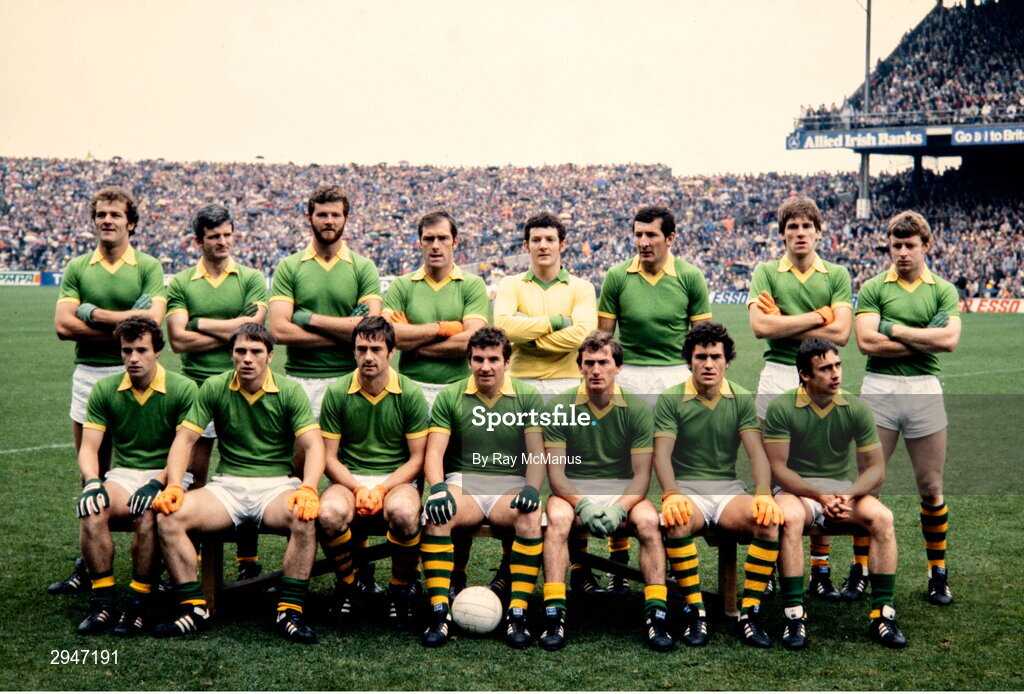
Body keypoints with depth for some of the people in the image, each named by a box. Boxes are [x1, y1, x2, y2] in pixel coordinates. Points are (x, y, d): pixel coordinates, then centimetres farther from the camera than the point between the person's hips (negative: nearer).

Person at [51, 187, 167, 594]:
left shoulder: (148, 267, 1)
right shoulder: (77, 269, 8)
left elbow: (152, 319, -15)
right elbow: (63, 325, -5)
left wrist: (95, 313, -10)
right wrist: (122, 326, -10)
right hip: (88, 374, 3)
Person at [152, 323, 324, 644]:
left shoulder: (290, 391, -1)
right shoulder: (214, 388, 4)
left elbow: (313, 445, -8)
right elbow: (185, 438, 3)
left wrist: (308, 489, -27)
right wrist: (174, 485, -14)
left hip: (277, 484, -2)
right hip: (227, 484, 2)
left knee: (305, 518, -35)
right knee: (168, 516, -24)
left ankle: (290, 611, -24)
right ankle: (194, 608, -16)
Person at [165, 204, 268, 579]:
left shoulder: (251, 279, 7)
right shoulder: (181, 283, 7)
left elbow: (253, 325, -8)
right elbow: (179, 340, -4)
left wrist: (200, 323, -3)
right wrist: (231, 332, -5)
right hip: (195, 384, 1)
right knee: (193, 474, 3)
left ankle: (248, 561, 8)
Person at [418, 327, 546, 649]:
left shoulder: (528, 397, 8)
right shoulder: (449, 396, 8)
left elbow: (537, 453, 3)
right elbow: (434, 451, 1)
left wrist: (531, 488, -17)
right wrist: (438, 487, -19)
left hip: (511, 484, 0)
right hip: (462, 481, 0)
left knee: (530, 517, -34)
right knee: (436, 515, -33)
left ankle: (517, 613, -29)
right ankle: (439, 611, -30)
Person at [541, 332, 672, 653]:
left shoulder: (637, 409, -2)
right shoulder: (561, 407, -3)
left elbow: (642, 475, -5)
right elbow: (556, 473, -6)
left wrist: (619, 508, -23)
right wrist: (582, 504, -23)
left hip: (623, 491, 1)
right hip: (573, 492, 0)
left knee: (649, 520, -30)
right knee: (557, 518, -33)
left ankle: (657, 614, -29)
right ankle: (554, 615, -35)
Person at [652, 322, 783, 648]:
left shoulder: (742, 399, 5)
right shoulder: (670, 399, 0)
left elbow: (756, 451, -4)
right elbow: (662, 452, -10)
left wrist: (764, 495, -22)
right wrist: (671, 495, -28)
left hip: (728, 488, 2)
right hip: (686, 487, -2)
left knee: (769, 521, -29)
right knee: (676, 521, -37)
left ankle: (750, 612, -20)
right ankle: (695, 612, -24)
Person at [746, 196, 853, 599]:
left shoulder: (837, 275, 8)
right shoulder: (766, 273, 6)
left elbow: (840, 334, -6)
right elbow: (760, 326, -10)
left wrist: (785, 323, -7)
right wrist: (818, 316, -7)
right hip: (777, 378, -1)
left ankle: (820, 569, 9)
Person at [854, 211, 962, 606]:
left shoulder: (943, 290, 7)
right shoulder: (873, 289, 5)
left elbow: (949, 339, -9)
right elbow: (866, 341, -9)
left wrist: (893, 328, -8)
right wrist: (923, 339, -8)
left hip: (924, 389, 1)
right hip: (879, 389, -1)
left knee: (931, 488, 7)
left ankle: (938, 574, 19)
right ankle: (860, 568, 13)